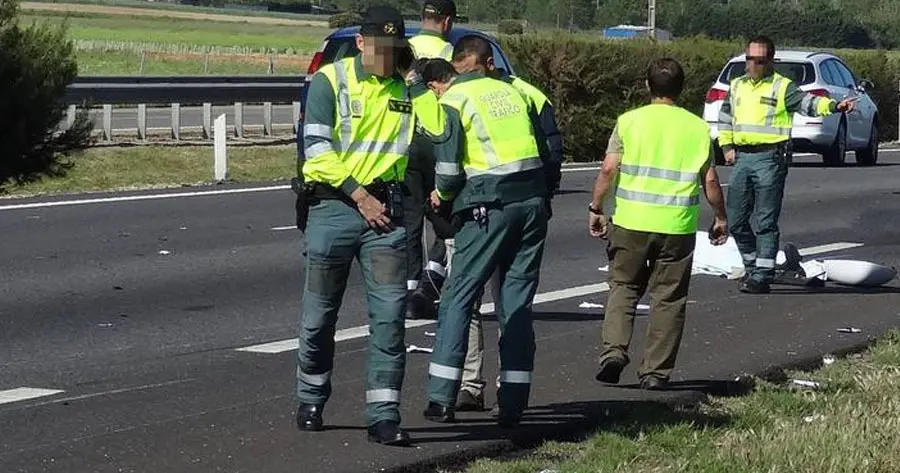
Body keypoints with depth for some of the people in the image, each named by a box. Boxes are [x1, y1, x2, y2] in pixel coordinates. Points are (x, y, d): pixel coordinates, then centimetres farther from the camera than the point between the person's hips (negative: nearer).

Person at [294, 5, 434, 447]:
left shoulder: (407, 87, 10)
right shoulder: (330, 80, -1)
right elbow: (316, 146, -7)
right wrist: (360, 196, -12)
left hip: (386, 206, 2)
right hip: (334, 205, -2)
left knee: (389, 311, -7)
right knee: (320, 313, 7)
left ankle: (382, 414, -5)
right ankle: (310, 402, 26)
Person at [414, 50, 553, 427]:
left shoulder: (452, 103, -1)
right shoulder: (509, 91, 16)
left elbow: (449, 171, -9)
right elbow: (545, 152, 16)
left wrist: (441, 194, 11)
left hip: (489, 207, -5)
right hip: (533, 201, 5)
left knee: (458, 297, 4)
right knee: (518, 302, 8)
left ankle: (441, 398, 0)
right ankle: (513, 404, 7)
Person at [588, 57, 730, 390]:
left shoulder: (629, 121, 0)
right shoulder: (698, 127, 5)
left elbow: (609, 169, -5)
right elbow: (710, 180, 6)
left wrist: (596, 209, 4)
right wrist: (720, 218, 18)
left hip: (631, 222, 0)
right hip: (678, 227, 0)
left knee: (623, 287, 14)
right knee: (668, 298, 7)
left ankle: (613, 350, -5)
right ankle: (656, 372, 8)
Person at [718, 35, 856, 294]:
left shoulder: (783, 87, -2)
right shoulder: (737, 86, 16)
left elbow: (808, 102, -17)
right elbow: (725, 117, 27)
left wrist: (834, 106, -35)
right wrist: (727, 146, 15)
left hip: (769, 158, -6)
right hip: (741, 157, 6)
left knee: (766, 221, -4)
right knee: (736, 220, 9)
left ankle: (763, 276, -1)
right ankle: (752, 265, 26)